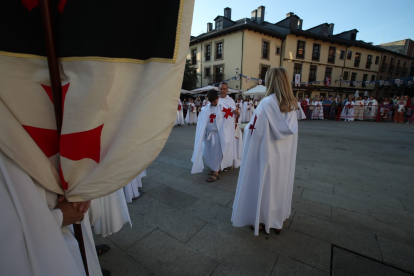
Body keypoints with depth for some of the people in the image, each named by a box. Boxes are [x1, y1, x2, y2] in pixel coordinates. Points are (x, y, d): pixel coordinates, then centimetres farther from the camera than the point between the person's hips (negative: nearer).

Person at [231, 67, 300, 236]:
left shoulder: (267, 103, -19)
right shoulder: (292, 104, 2)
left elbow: (254, 129, -16)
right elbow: (292, 131, 8)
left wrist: (246, 127, 4)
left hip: (267, 155, -6)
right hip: (285, 157, 6)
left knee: (263, 187, 10)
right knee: (280, 186, 19)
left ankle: (260, 221, 28)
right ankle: (278, 221, 36)